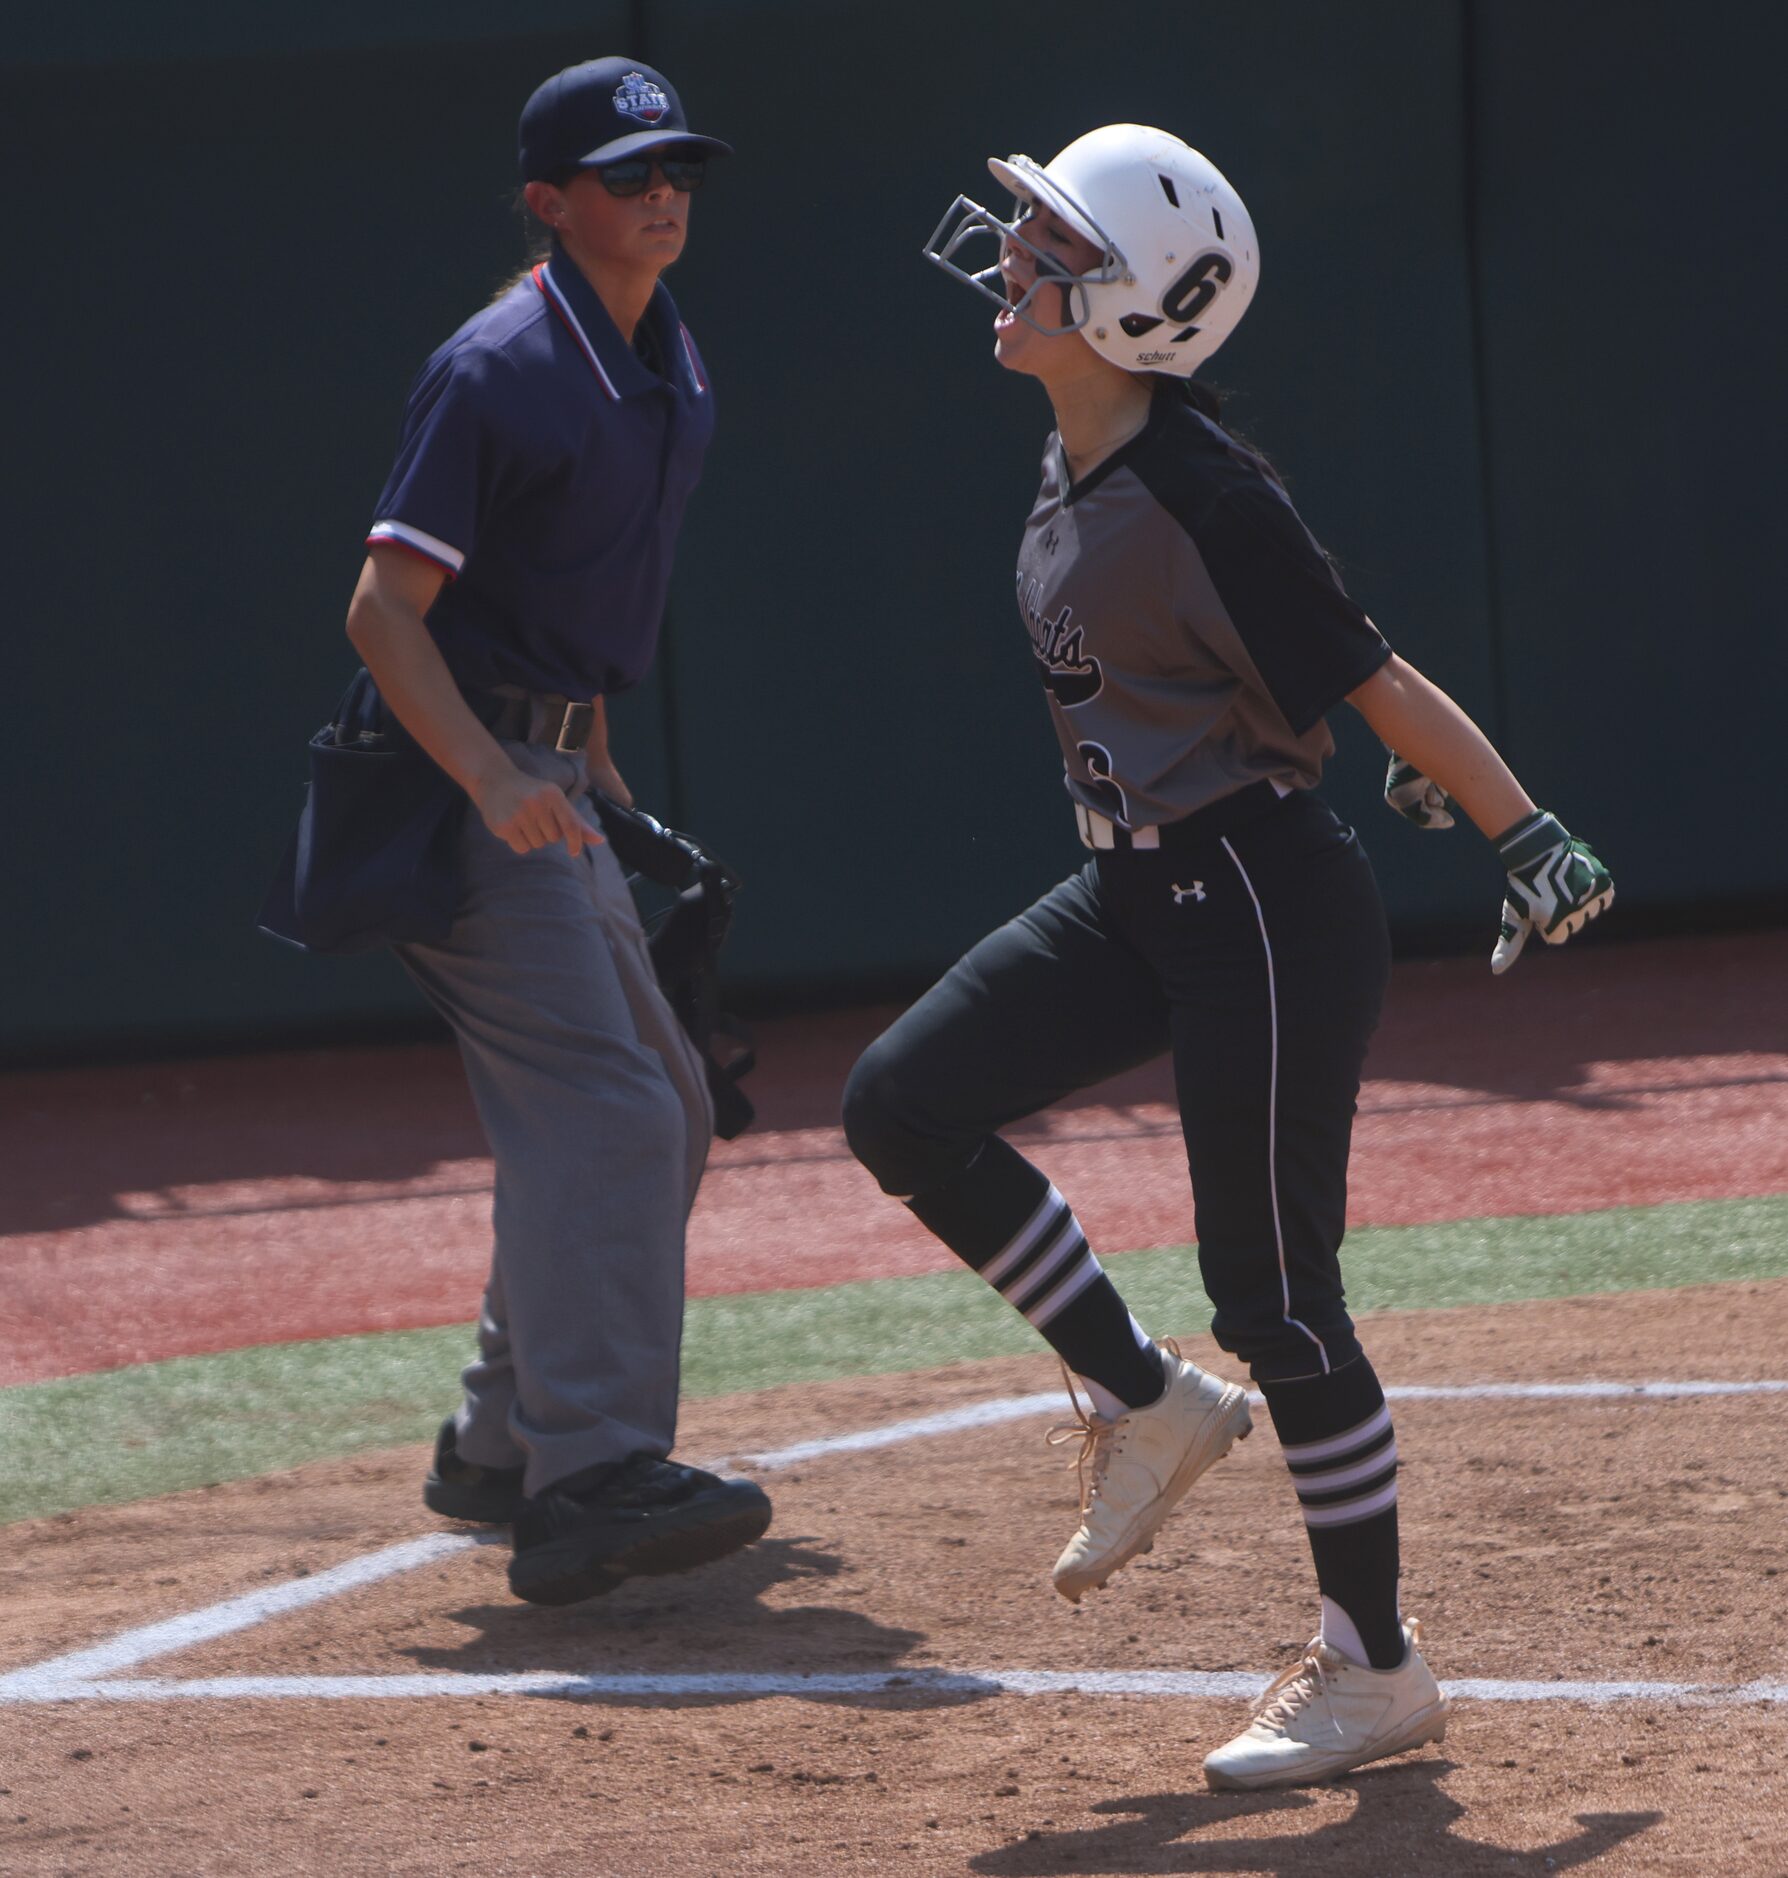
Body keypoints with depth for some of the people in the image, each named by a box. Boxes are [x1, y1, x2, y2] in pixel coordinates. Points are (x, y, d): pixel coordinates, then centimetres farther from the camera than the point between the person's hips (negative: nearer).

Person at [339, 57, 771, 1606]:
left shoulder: (670, 366, 11)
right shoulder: (498, 371, -17)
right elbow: (384, 612, -21)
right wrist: (495, 778, -33)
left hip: (548, 778, 10)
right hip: (450, 773, -10)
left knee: (660, 1112, 14)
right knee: (600, 1106, -20)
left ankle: (506, 1447, 23)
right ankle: (594, 1479, -28)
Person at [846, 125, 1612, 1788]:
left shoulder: (1203, 497, -22)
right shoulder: (1076, 457, 3)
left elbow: (1368, 678, -21)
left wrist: (1527, 833, -21)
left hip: (1267, 909, -9)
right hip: (1136, 896, 9)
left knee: (1272, 1292, -3)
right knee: (904, 1107, 2)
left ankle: (1377, 1668, 11)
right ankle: (1144, 1402, 14)